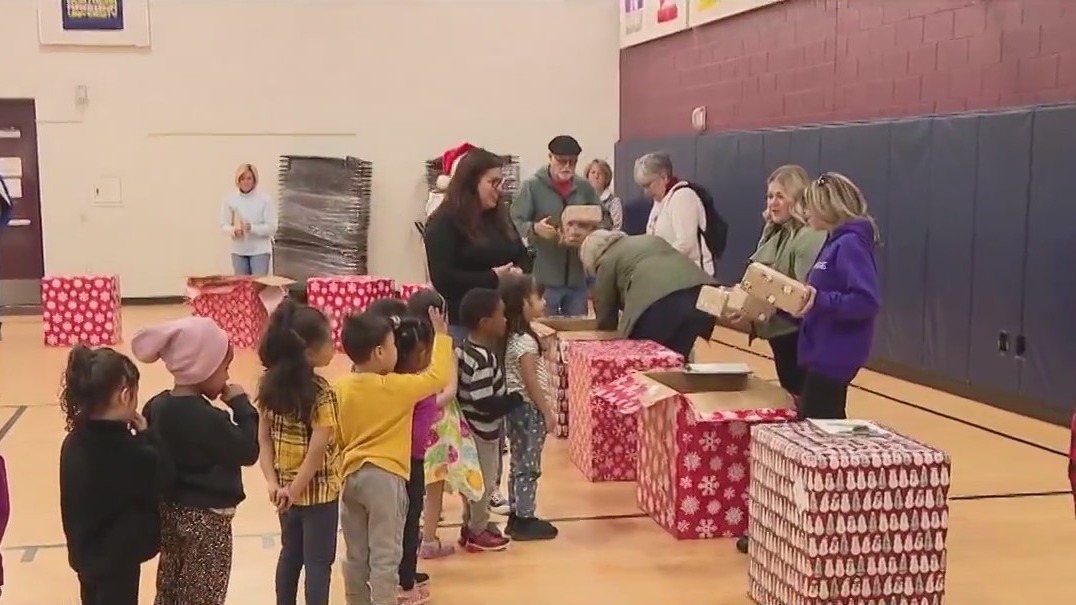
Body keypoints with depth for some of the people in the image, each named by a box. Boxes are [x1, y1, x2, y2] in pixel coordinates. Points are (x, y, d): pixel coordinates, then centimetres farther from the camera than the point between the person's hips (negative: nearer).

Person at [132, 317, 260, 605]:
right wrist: (242, 405, -12)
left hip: (170, 512, 8)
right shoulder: (207, 418, -25)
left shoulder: (157, 405, -1)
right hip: (206, 518, -8)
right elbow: (248, 451, -18)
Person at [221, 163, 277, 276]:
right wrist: (234, 230, -20)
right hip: (238, 251, 3)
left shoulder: (264, 199, -8)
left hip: (260, 250, -3)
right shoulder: (230, 200, -1)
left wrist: (252, 228, -24)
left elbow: (271, 228, -9)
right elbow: (224, 225, 2)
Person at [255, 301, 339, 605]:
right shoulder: (321, 392, -22)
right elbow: (317, 450, -23)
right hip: (318, 491, -6)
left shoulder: (270, 384, -1)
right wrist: (295, 489, -14)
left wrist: (272, 482, -3)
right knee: (318, 561, 7)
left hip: (285, 487, 6)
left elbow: (264, 438, 0)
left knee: (290, 554, 21)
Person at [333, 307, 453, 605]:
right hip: (385, 477, -6)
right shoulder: (397, 387, -12)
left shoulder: (341, 388, 2)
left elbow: (336, 437, 8)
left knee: (356, 554, 16)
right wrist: (441, 335, 6)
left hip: (351, 476, 6)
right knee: (385, 556, 0)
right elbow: (439, 377, -3)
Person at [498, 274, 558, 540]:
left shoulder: (512, 336, 7)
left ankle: (516, 516, 23)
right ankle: (525, 521, 6)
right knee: (529, 467, -1)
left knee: (518, 464, 15)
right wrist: (548, 412, -13)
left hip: (517, 408, 9)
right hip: (529, 410, -9)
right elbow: (531, 383, -20)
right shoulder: (526, 341, -21)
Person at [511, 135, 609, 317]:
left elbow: (605, 219, 15)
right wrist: (534, 228, -29)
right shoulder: (532, 186, -5)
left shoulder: (584, 187, 10)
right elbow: (515, 223, -10)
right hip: (544, 277, -4)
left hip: (577, 276, 4)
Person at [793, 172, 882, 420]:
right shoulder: (836, 242, 13)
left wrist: (820, 300, -29)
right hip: (824, 351, 10)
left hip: (835, 355, -10)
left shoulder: (850, 244, -17)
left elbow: (867, 301, -25)